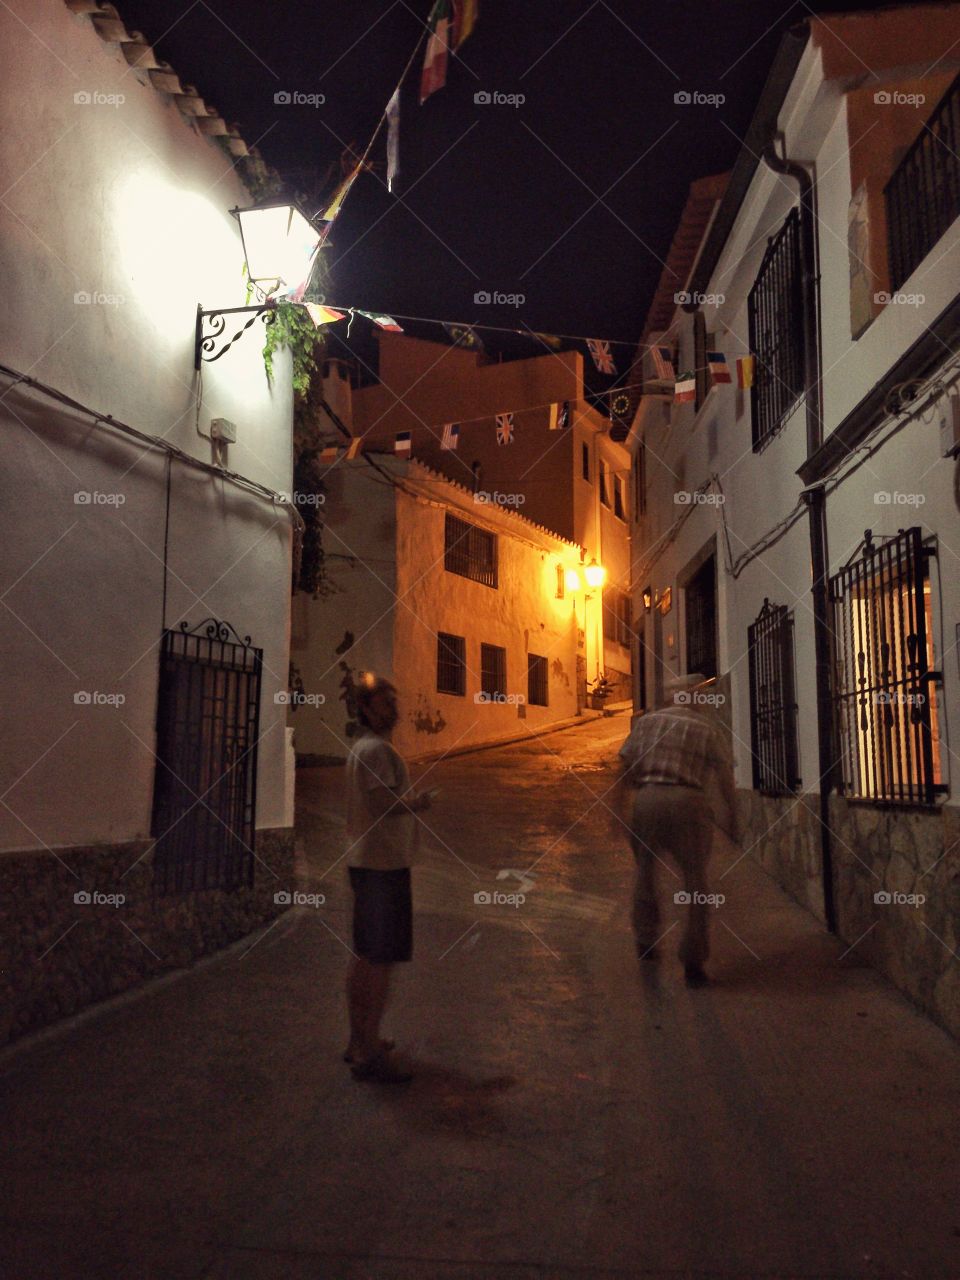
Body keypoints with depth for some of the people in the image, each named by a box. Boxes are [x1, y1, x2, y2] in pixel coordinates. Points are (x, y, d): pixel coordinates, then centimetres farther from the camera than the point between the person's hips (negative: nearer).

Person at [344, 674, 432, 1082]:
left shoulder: (360, 747, 15)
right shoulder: (376, 749, -17)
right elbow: (382, 804, -26)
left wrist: (408, 801, 14)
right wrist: (419, 801, -11)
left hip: (363, 860, 10)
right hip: (384, 864, -10)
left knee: (364, 956, 17)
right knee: (382, 959, -4)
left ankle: (359, 1041, 28)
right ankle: (370, 1053, 3)